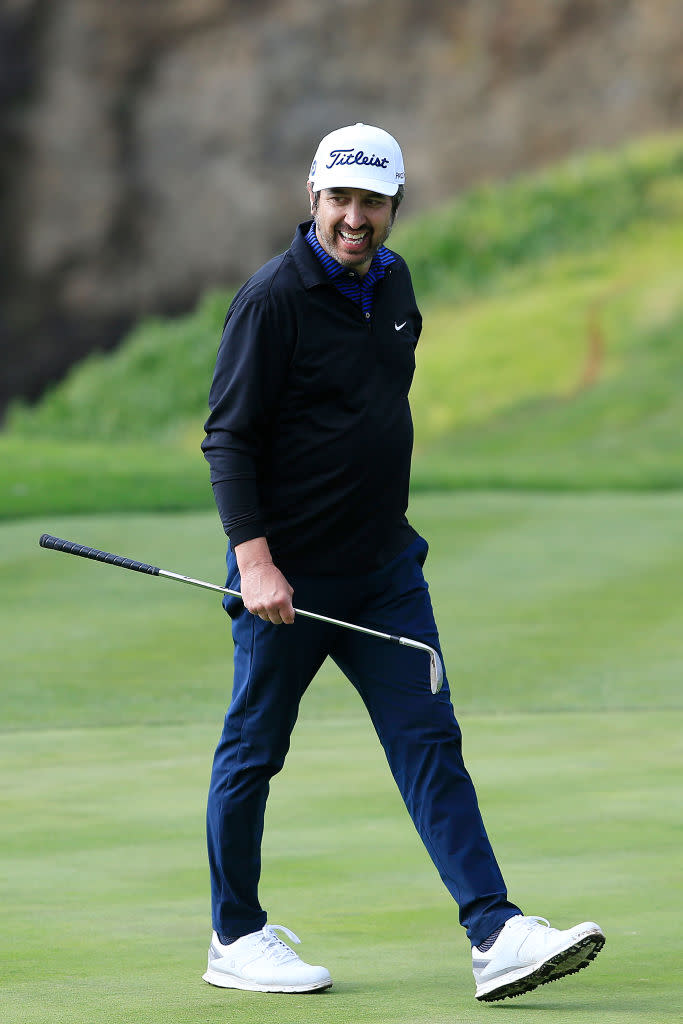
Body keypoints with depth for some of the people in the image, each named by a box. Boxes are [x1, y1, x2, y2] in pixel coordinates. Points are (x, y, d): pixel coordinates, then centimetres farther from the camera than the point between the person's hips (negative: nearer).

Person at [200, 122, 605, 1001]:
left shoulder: (392, 281, 9)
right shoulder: (274, 298, -14)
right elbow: (228, 437, -15)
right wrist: (254, 560, -23)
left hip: (385, 567, 6)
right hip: (289, 576, -6)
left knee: (430, 743, -2)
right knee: (253, 752, 6)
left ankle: (496, 936, -8)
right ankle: (236, 940, 20)